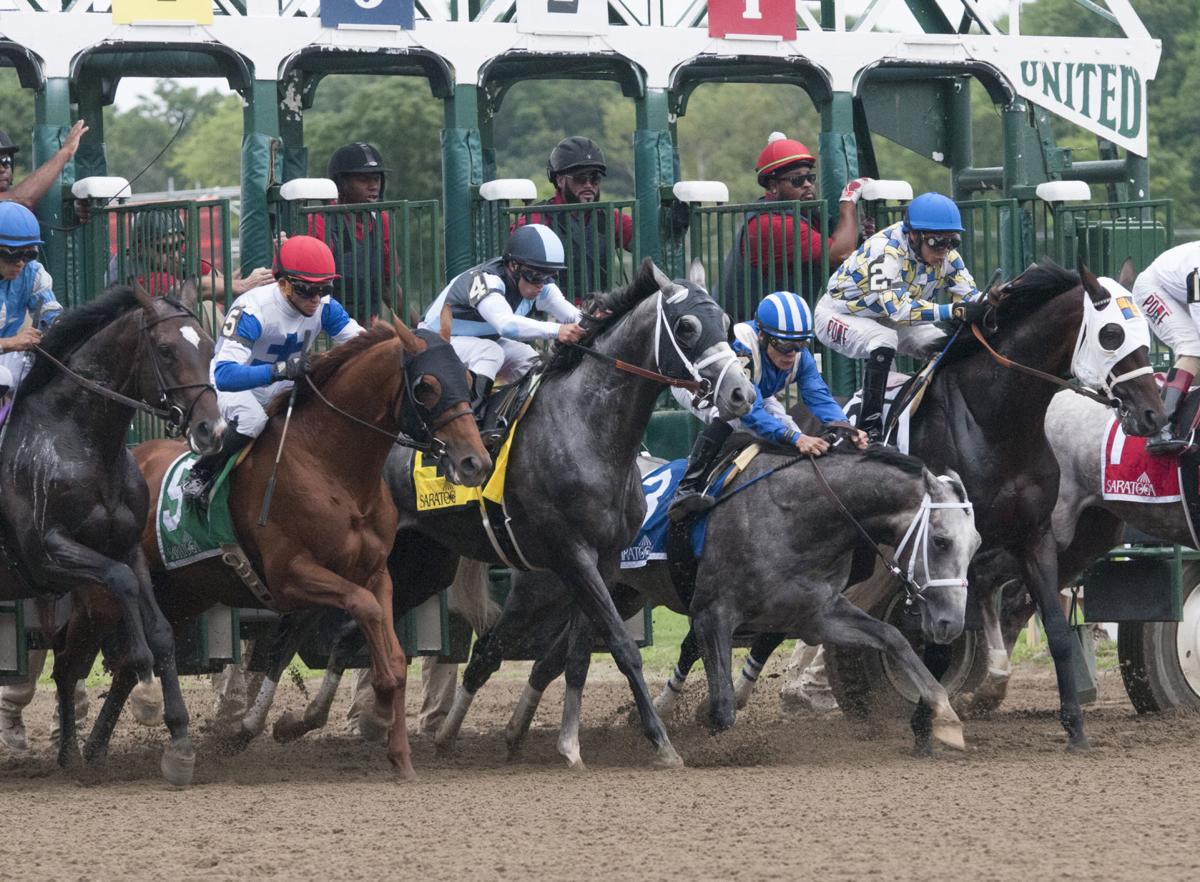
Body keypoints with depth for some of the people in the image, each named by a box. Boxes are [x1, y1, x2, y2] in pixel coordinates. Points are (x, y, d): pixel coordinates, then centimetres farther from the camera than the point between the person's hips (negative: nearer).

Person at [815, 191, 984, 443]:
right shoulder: (885, 250, -36)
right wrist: (954, 311, -54)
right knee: (884, 342, -36)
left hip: (884, 319, 7)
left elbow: (968, 294, -15)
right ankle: (869, 426, -31)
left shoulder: (945, 254, -14)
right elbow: (896, 307, -46)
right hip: (840, 315, -7)